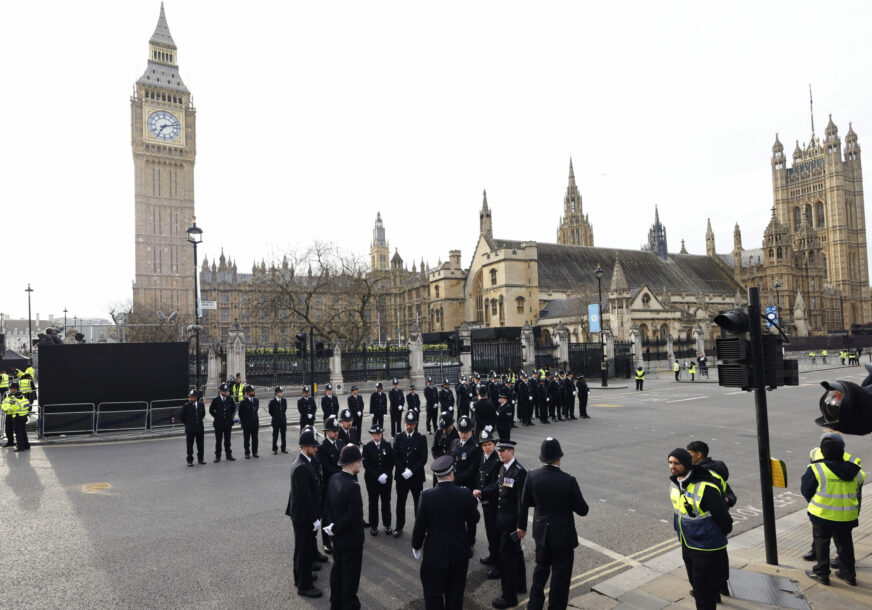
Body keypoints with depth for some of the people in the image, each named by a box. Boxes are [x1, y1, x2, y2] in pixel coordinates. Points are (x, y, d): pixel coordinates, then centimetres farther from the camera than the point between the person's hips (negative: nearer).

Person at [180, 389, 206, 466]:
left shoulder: (201, 404, 0)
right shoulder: (186, 406, -9)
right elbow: (182, 417, 1)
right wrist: (187, 423, 5)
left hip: (200, 428, 3)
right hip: (190, 429, -3)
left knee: (200, 444, 11)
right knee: (189, 445, 4)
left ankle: (200, 459, 23)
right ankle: (190, 461, 15)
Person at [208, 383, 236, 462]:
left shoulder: (230, 399, 1)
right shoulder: (215, 400, -5)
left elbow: (234, 409, 16)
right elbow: (211, 410, 6)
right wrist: (217, 417, 2)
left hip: (228, 423, 2)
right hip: (218, 424, -2)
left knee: (227, 440, 9)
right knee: (218, 441, 4)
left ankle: (229, 455, 16)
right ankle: (218, 456, 13)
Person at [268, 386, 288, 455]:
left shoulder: (284, 401, 2)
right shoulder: (272, 402, -10)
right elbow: (270, 411, 0)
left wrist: (283, 415, 11)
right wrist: (275, 417, 5)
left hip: (283, 420, 4)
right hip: (276, 421, -4)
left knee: (284, 435, 9)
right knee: (275, 435, 4)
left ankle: (283, 448, 20)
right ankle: (275, 449, 13)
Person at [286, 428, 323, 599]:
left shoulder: (302, 462, 4)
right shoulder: (302, 467, -28)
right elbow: (305, 496, -26)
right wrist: (315, 519, -20)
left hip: (301, 514, 10)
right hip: (304, 516, -10)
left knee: (303, 548, 24)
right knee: (304, 549, 5)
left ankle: (302, 575, 42)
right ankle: (304, 586, 20)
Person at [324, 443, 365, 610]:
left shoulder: (334, 479, -5)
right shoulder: (353, 486, -30)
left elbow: (329, 505, 3)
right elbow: (354, 515, -26)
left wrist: (332, 525, 1)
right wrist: (335, 529, -12)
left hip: (337, 536, 8)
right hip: (351, 538, -8)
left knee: (337, 567, 23)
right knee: (351, 572, 10)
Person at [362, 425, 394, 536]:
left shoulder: (387, 445, 0)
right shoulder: (367, 447, -7)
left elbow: (391, 462, 0)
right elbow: (366, 464, -10)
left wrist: (386, 474, -13)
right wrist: (378, 476, -16)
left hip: (386, 478, 2)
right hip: (372, 479, -2)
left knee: (386, 501, 8)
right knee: (373, 502, 8)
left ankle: (387, 525, 21)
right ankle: (373, 526, 19)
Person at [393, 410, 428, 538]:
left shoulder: (421, 438, -5)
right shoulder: (399, 437, 2)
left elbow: (423, 459, -8)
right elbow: (395, 457, 1)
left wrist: (411, 471, -16)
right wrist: (403, 471, -11)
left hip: (416, 476, -2)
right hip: (401, 476, 2)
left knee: (418, 503, 6)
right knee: (400, 502, 12)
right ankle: (399, 527, 24)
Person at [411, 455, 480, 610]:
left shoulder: (427, 496, -17)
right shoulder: (465, 494, -12)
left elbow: (420, 526, -9)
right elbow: (473, 520, 1)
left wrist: (416, 546, 9)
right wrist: (470, 542, 18)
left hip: (434, 554, -2)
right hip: (460, 552, 2)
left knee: (433, 597, 12)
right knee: (455, 594, 18)